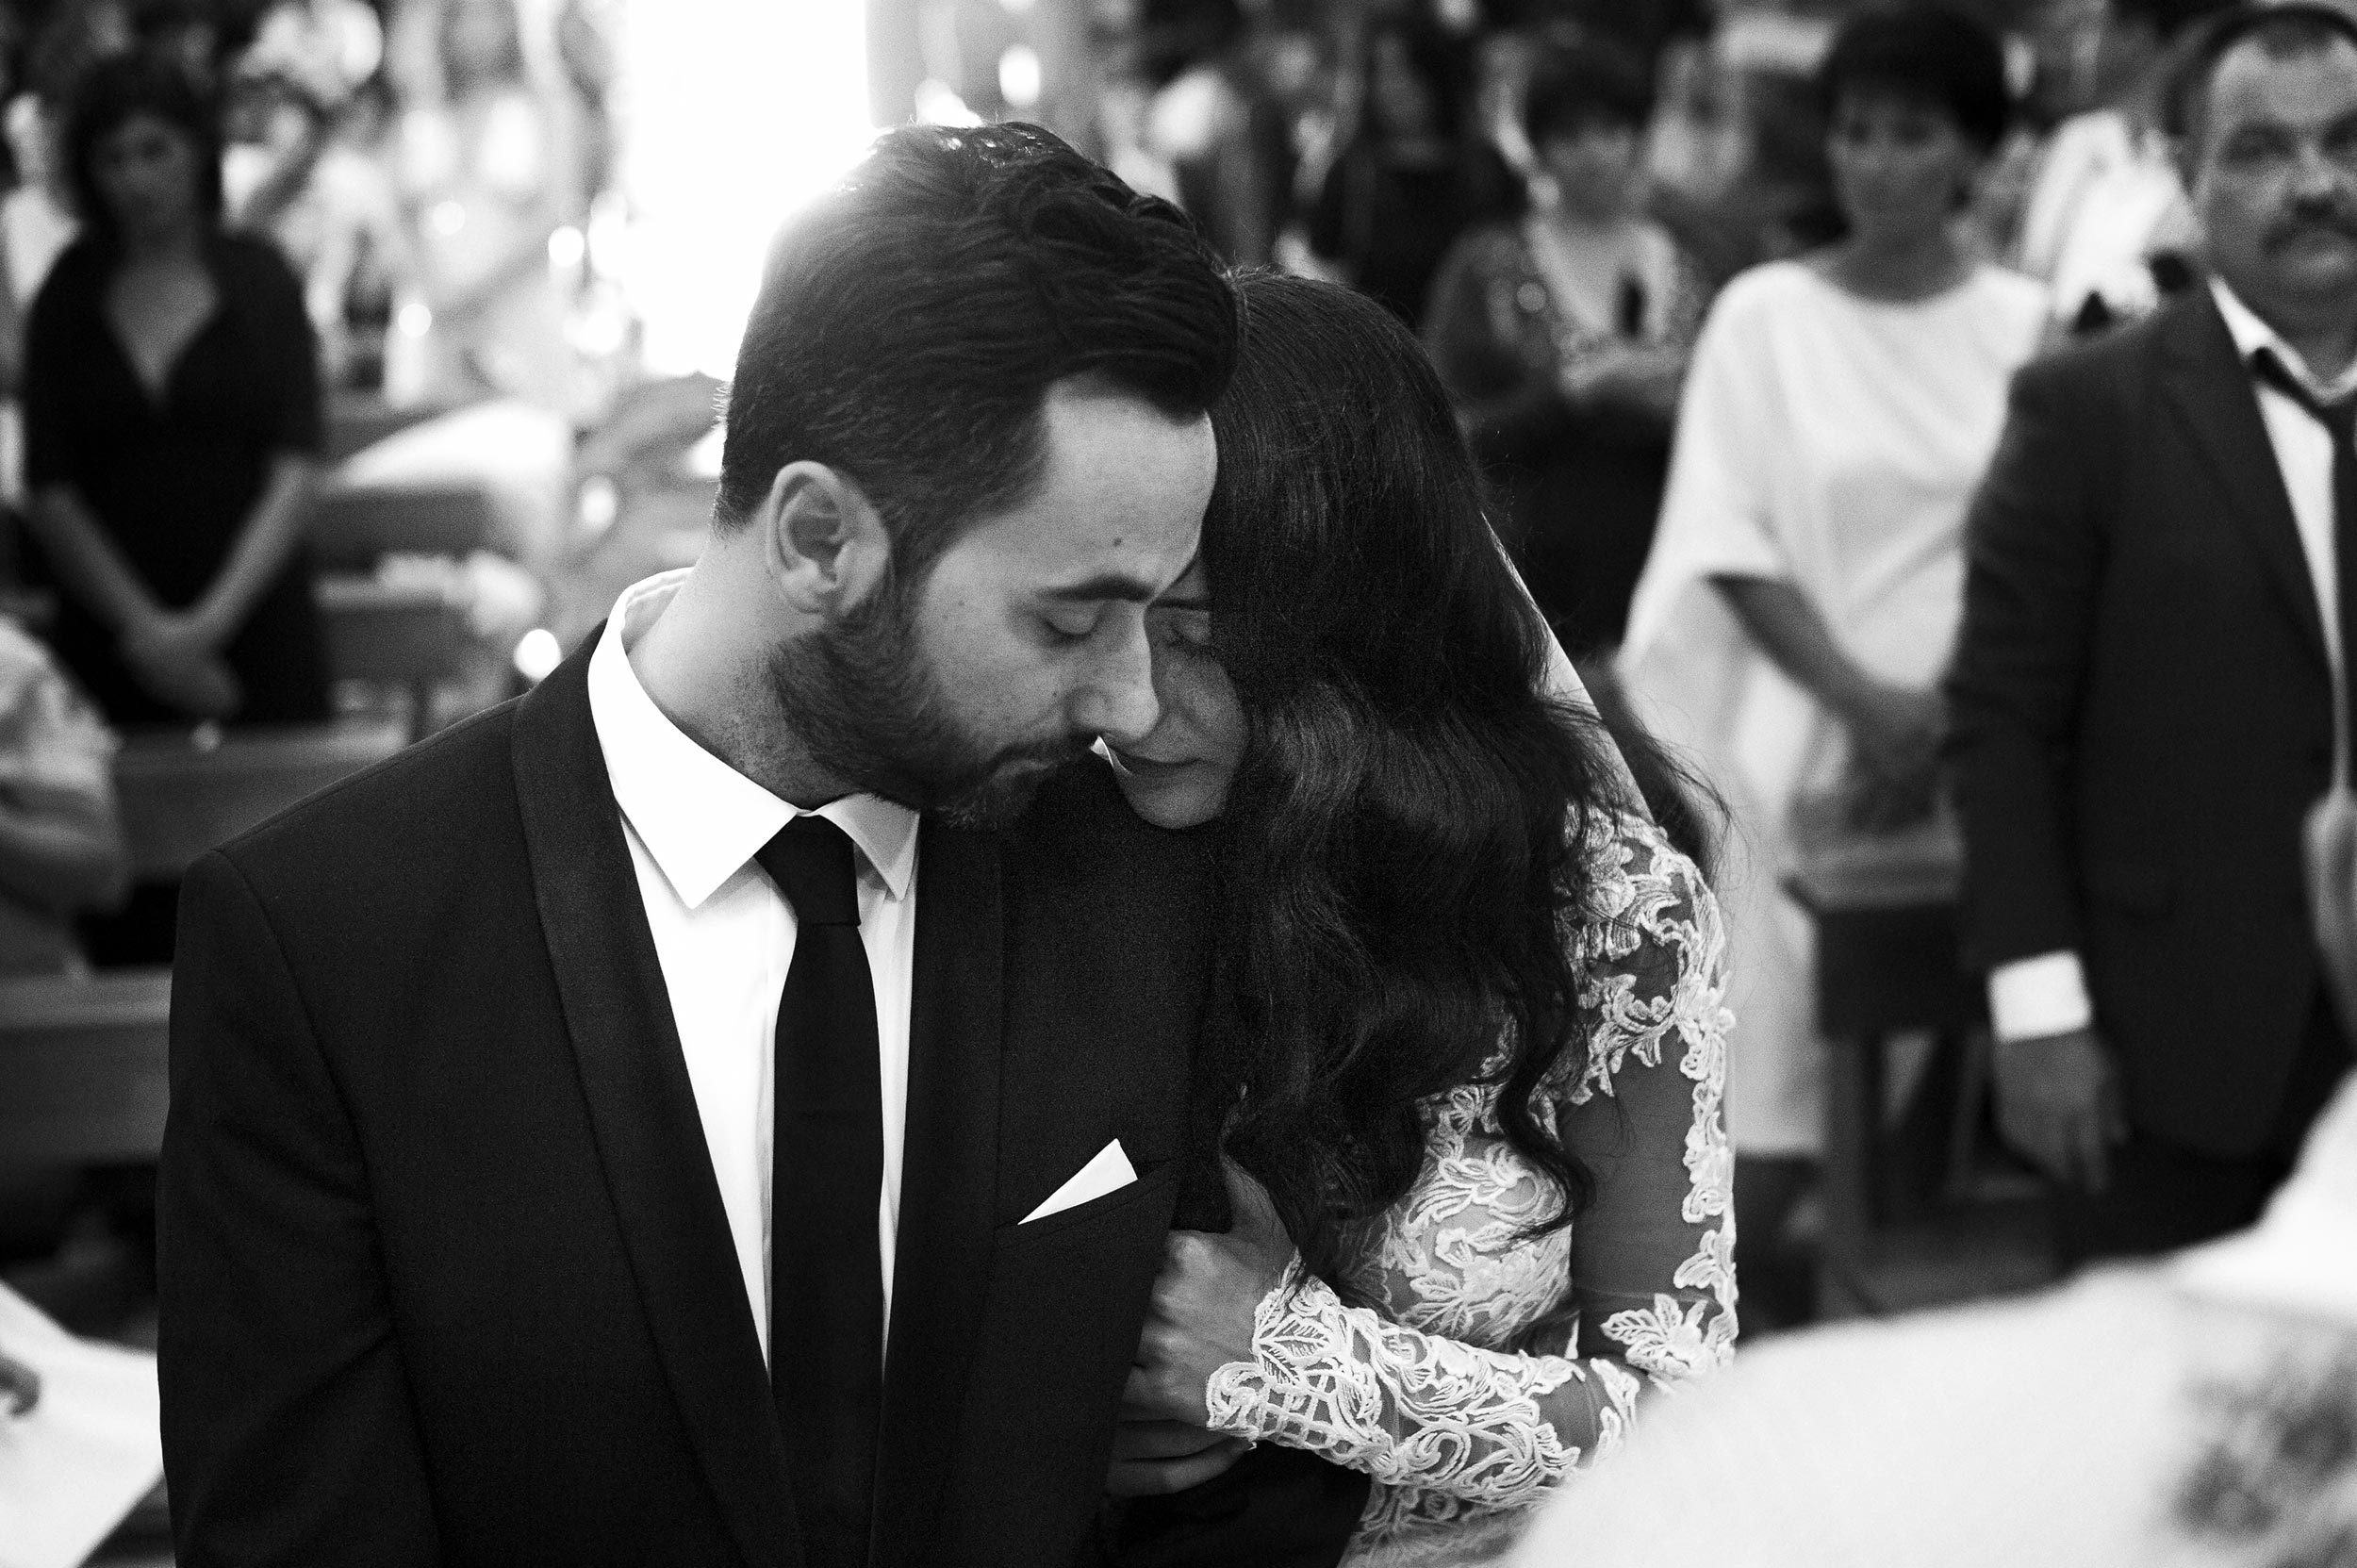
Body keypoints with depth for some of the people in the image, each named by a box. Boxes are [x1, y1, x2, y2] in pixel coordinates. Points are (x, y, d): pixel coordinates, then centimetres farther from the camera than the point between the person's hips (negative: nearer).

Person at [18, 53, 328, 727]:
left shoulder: (260, 280, 4)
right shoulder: (70, 293, 8)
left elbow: (294, 473, -4)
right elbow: (49, 489, 2)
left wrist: (212, 621, -14)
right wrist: (144, 625, -9)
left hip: (253, 615, -1)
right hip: (108, 634, 1)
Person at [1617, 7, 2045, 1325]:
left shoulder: (2023, 323, 5)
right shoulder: (1764, 315, 1)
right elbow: (1732, 547, -3)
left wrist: (1946, 716, -10)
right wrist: (1862, 697, -13)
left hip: (1959, 753, 1)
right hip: (1792, 744, -1)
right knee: (1767, 1106, -3)